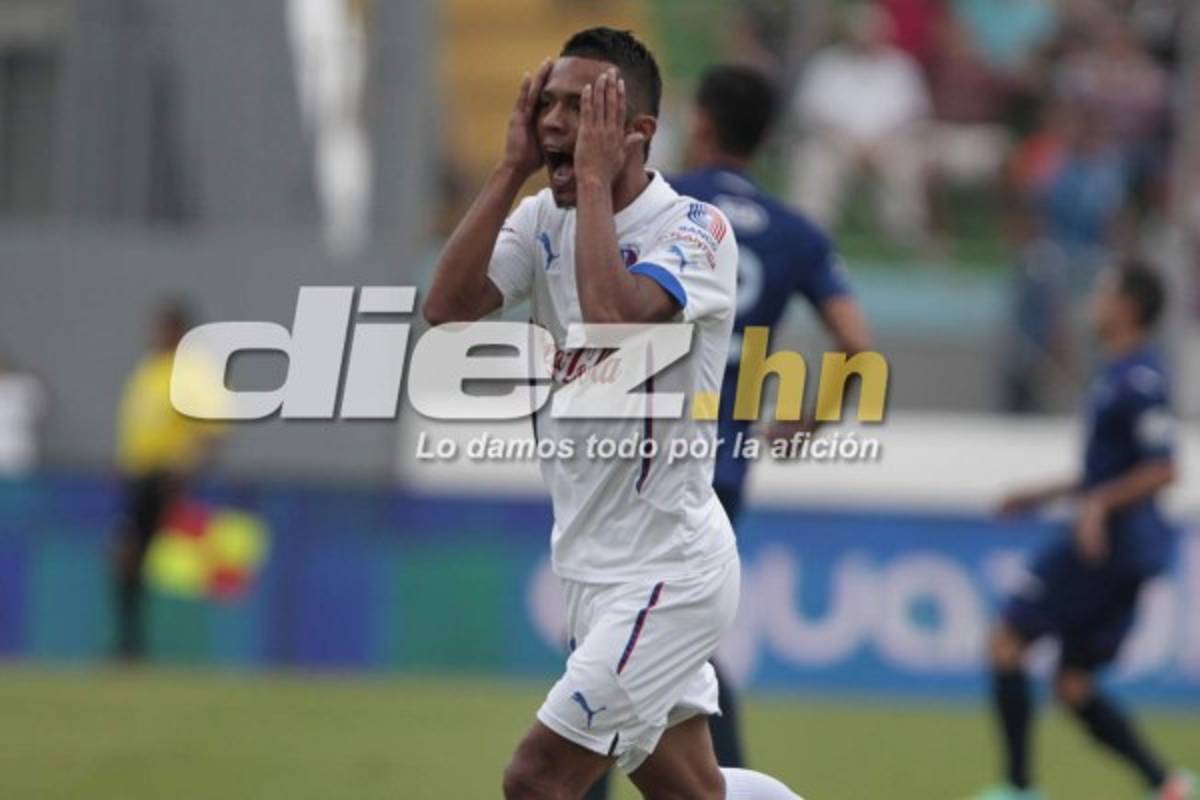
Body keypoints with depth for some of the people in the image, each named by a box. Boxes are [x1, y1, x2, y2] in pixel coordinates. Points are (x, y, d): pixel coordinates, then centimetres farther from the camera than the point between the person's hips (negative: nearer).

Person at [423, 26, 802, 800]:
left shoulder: (695, 229, -15)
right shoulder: (544, 222, 6)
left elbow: (614, 318, -34)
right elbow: (447, 306, -9)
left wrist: (594, 181, -22)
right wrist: (513, 167, -9)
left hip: (666, 571, -8)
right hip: (597, 563, 8)